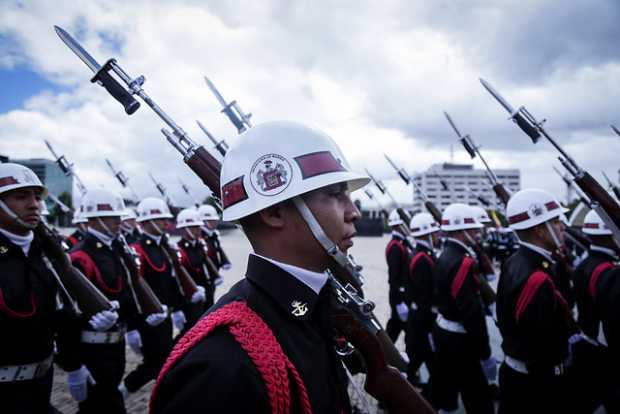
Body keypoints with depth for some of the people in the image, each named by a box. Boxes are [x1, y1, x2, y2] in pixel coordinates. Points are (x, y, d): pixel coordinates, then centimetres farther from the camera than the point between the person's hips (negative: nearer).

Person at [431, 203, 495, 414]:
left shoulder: (445, 256, 5)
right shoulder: (463, 262, -24)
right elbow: (471, 313, -26)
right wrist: (485, 353, -20)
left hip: (443, 331, 10)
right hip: (459, 339, -10)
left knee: (446, 388, 22)